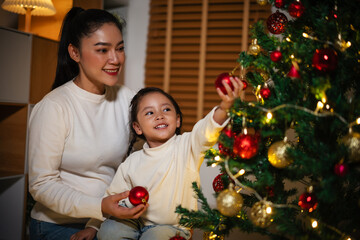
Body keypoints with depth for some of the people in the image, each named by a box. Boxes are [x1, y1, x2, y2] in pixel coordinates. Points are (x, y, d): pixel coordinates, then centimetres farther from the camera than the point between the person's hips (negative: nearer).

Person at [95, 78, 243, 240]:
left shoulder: (186, 146, -12)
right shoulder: (131, 164, -1)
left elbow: (205, 131, -34)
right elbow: (112, 198, 11)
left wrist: (224, 107, -54)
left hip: (172, 227, -3)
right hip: (137, 223, 3)